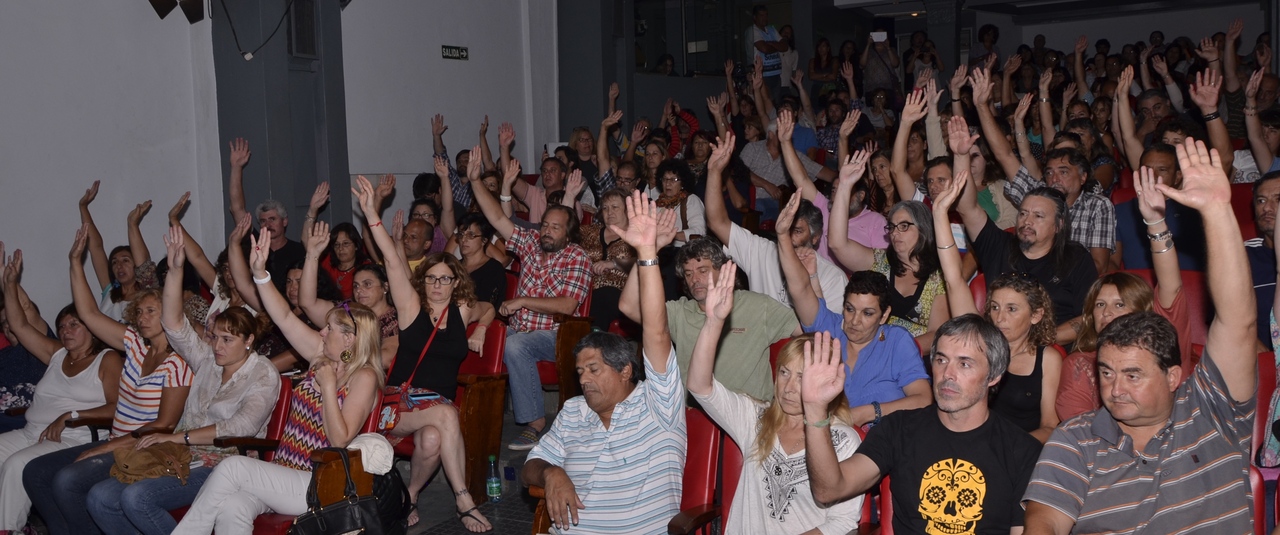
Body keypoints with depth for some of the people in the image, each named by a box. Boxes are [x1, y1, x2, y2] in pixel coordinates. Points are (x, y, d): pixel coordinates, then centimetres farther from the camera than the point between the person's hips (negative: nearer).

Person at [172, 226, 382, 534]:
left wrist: (328, 384, -16)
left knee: (232, 466, -25)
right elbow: (285, 317, 6)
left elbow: (340, 440, -15)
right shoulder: (324, 356, 10)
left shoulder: (364, 377, -9)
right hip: (281, 474, 6)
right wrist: (259, 272, -3)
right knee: (231, 509, -27)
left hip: (317, 486, -6)